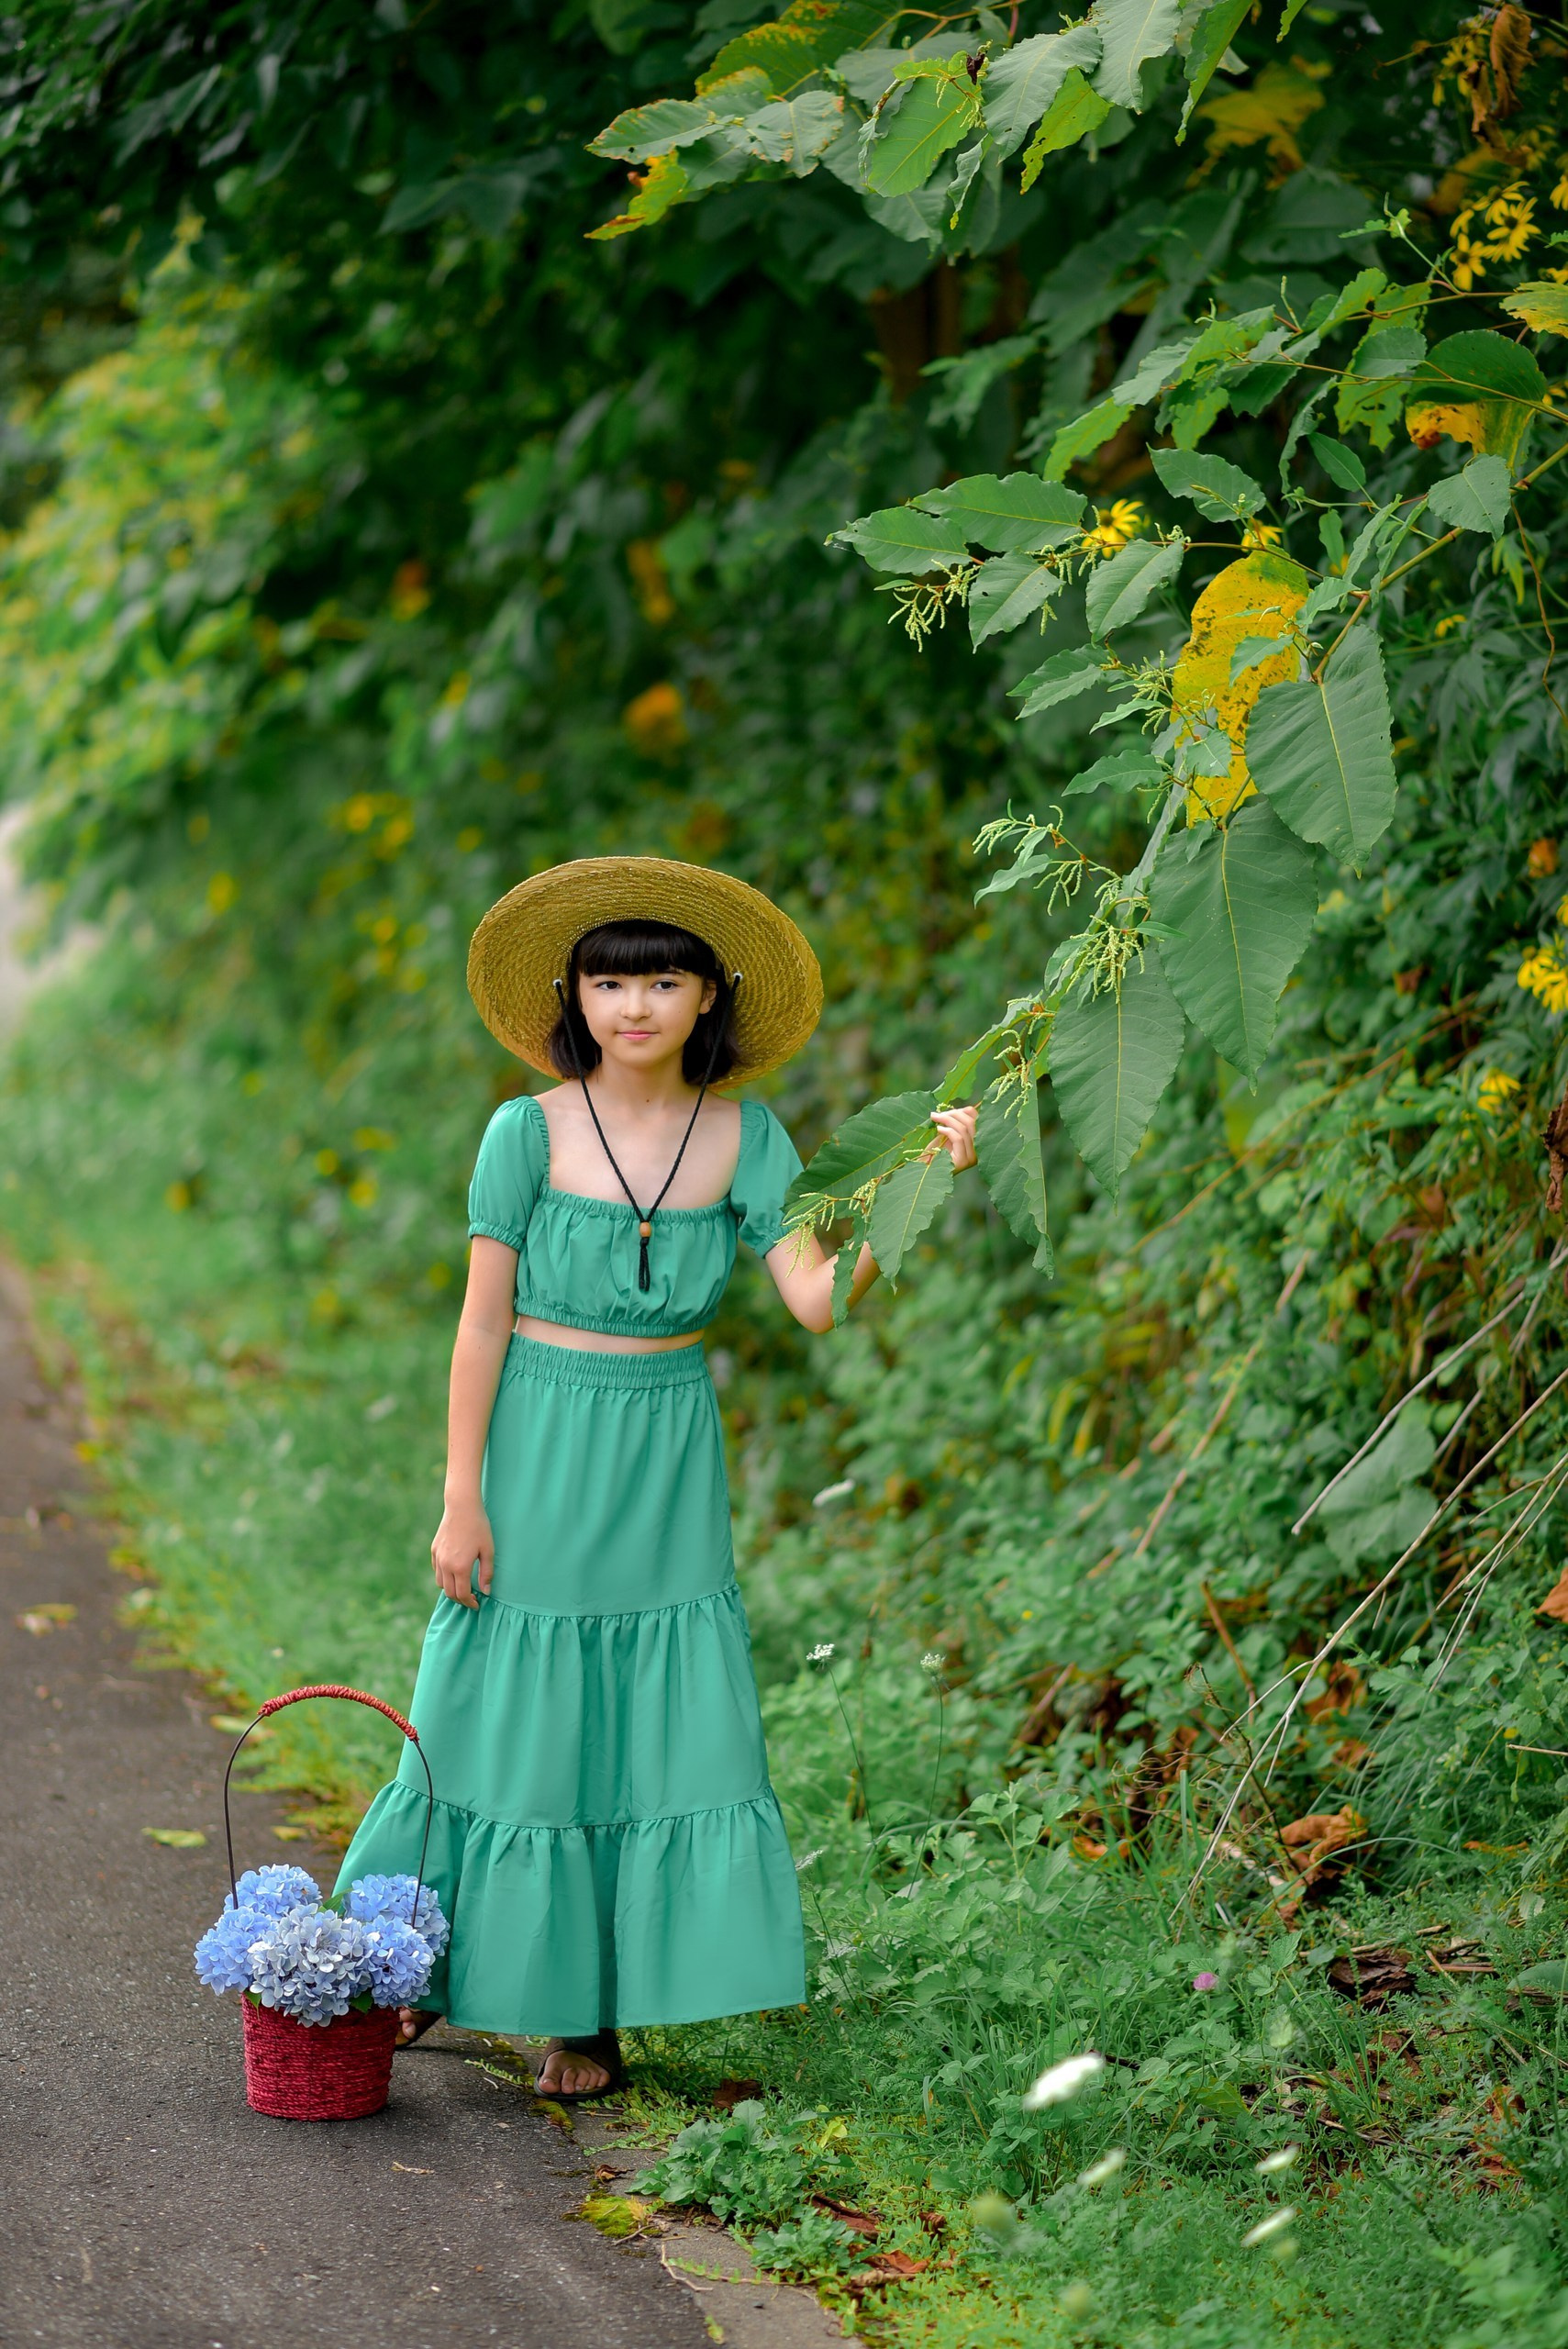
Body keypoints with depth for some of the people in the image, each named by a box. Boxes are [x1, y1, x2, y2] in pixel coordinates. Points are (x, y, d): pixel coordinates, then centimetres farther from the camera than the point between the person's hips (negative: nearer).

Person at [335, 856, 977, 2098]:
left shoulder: (744, 1140, -1)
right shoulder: (529, 1133, -8)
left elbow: (818, 1299, -11)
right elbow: (484, 1323, -6)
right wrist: (461, 1500, -7)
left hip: (670, 1470, 2)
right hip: (538, 1450, -2)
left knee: (666, 1730, 1)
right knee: (512, 1719, 5)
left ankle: (591, 2013, 12)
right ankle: (422, 1964, 26)